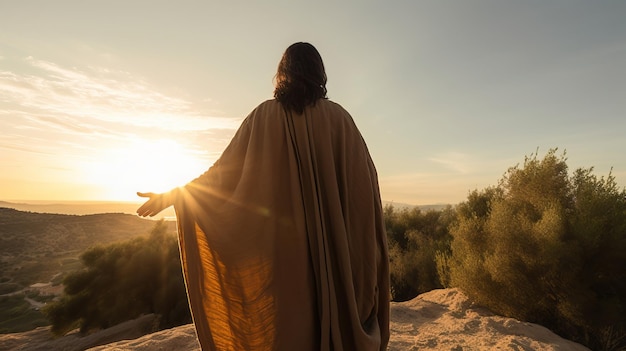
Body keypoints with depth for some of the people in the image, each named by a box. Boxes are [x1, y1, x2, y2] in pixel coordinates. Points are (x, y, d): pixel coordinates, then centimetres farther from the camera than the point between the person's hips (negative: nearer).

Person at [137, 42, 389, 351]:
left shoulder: (266, 115, -1)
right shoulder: (339, 117, 1)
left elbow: (226, 169, -3)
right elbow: (366, 180, -1)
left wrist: (174, 196, 8)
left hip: (284, 246, 0)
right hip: (334, 249, 1)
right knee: (337, 319, 14)